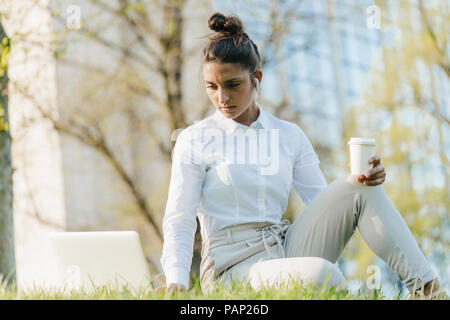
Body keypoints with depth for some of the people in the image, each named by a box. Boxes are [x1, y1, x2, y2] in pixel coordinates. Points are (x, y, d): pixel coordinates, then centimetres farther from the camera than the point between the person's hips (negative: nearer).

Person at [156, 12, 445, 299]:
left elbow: (325, 202, 9)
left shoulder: (289, 136, 13)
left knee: (360, 191, -16)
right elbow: (180, 221, -2)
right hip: (234, 263, -5)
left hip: (289, 247, 5)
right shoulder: (194, 141, 3)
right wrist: (176, 280, -18)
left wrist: (359, 180, -12)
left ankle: (427, 288, -19)